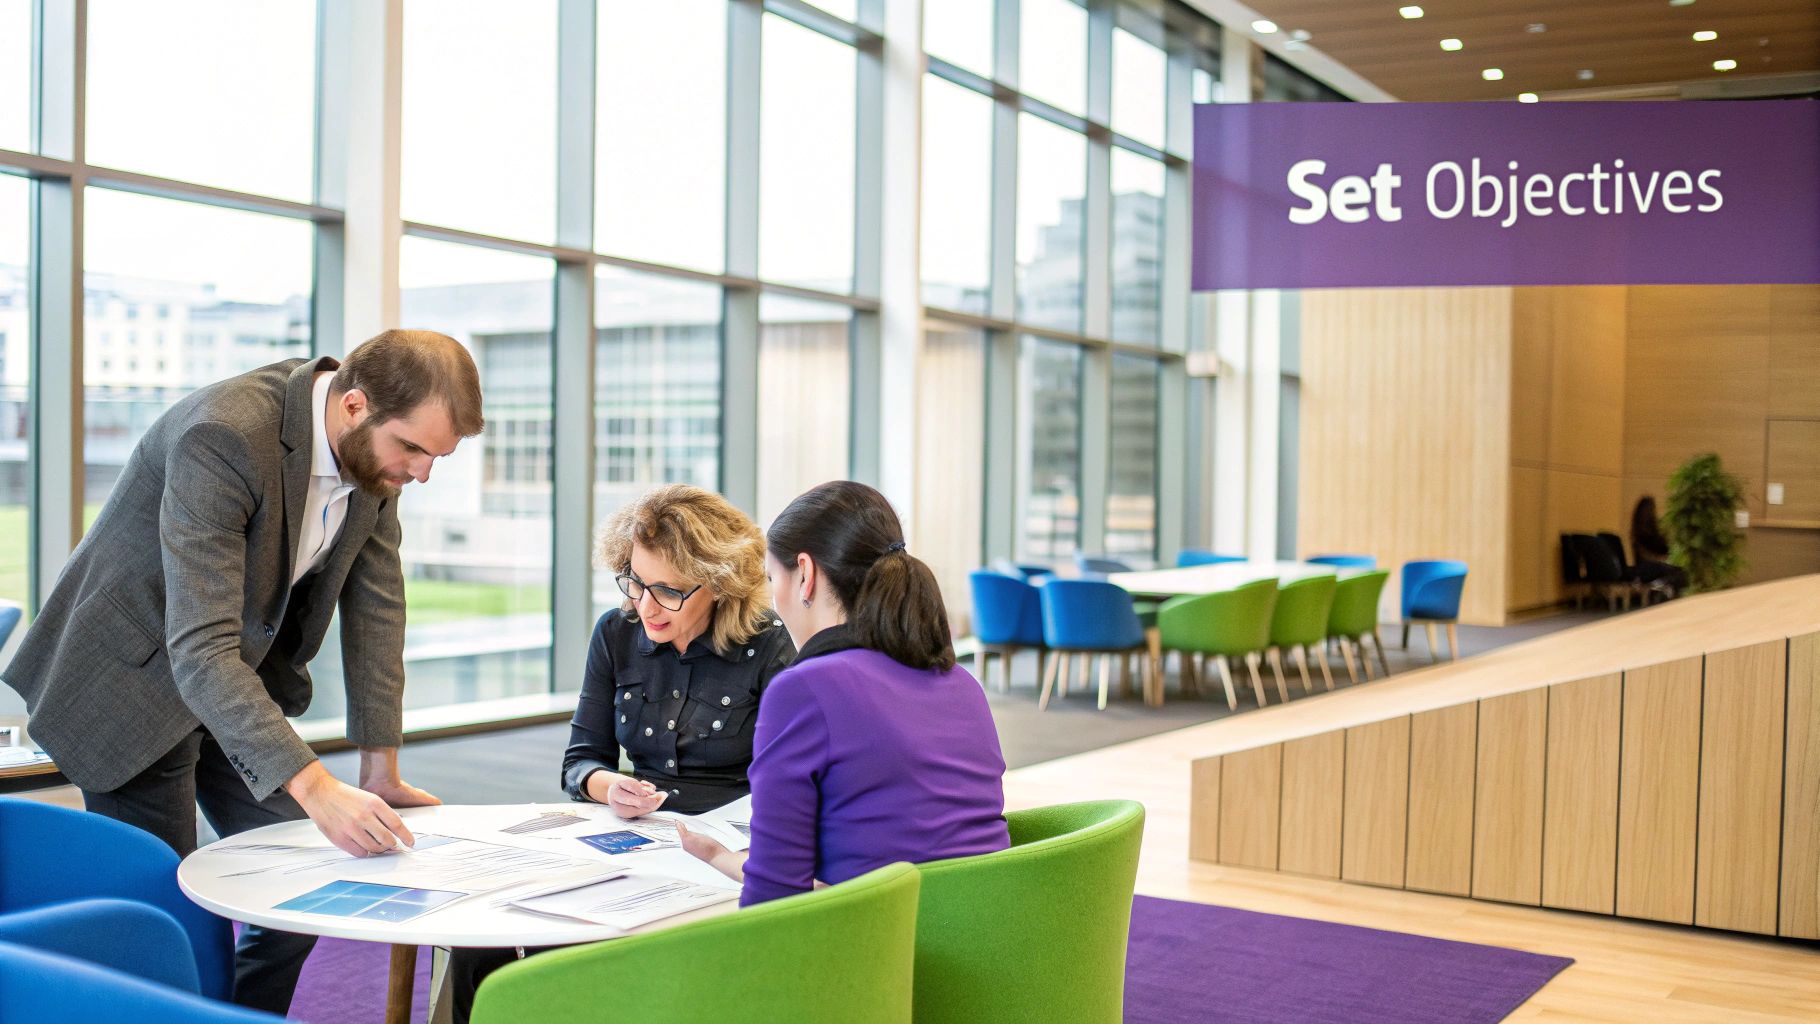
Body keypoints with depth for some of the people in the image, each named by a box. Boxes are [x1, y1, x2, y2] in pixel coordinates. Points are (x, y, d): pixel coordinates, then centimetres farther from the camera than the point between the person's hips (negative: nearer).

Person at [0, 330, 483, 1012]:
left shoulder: (379, 441, -10)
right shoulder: (224, 437, -34)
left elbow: (375, 602, -1)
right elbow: (200, 651, -38)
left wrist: (380, 767, 0)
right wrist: (314, 789, -43)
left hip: (245, 685, 7)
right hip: (138, 682, -7)